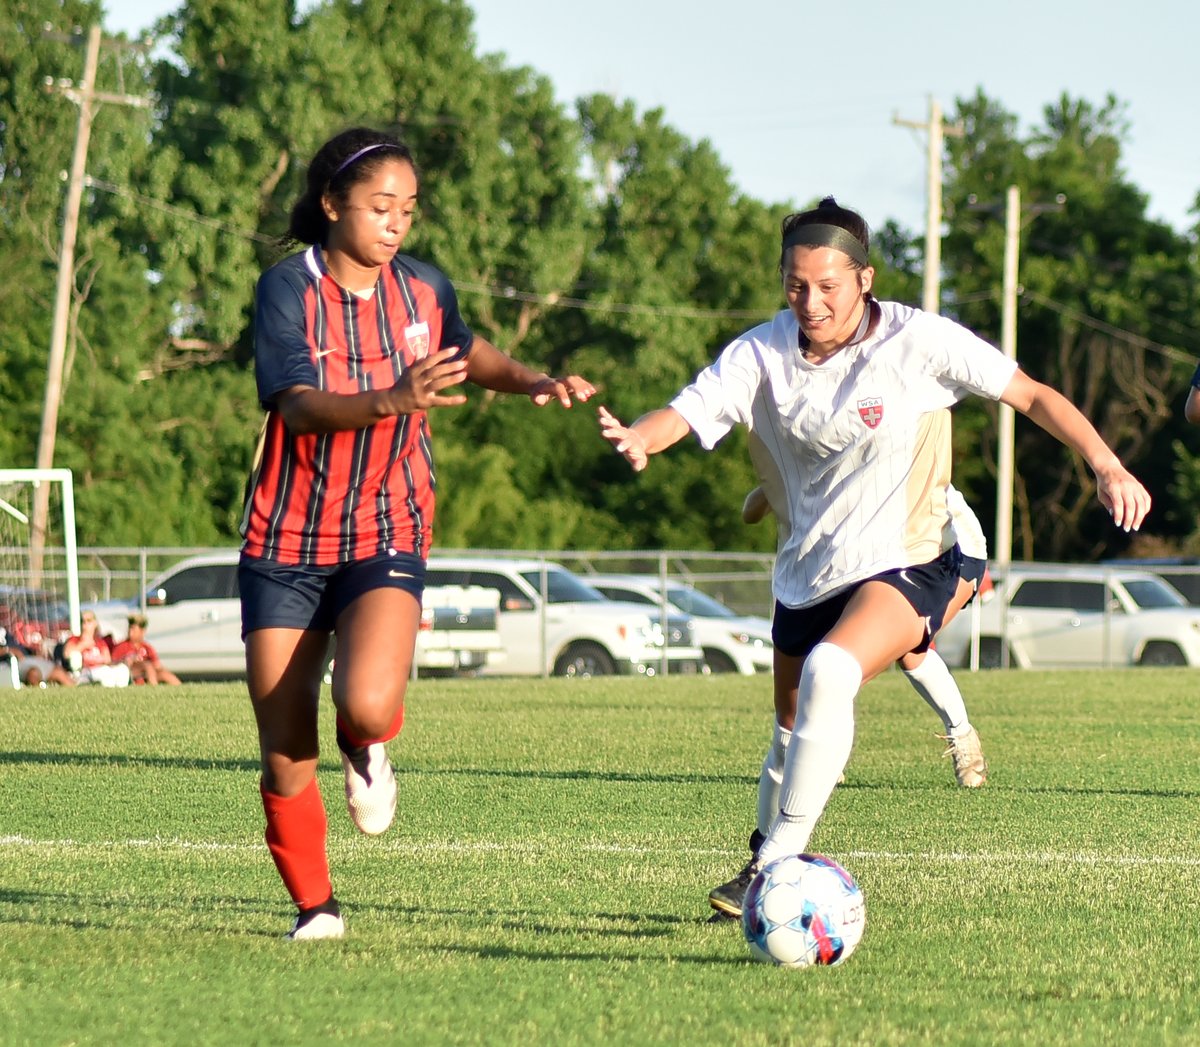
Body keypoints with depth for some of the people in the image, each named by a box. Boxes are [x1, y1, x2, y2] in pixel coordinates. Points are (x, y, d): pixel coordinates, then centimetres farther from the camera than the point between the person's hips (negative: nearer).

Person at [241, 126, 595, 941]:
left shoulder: (423, 290, 2)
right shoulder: (289, 289, -10)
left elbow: (468, 355, 24)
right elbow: (301, 407, -24)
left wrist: (536, 383, 4)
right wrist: (391, 401, -42)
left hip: (386, 538, 1)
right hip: (286, 544, -1)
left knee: (368, 704, -28)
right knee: (286, 759, 0)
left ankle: (367, 748, 9)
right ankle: (315, 906, 23)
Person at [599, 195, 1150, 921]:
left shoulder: (918, 342, -14)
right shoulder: (764, 352, -7)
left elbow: (1032, 395, -8)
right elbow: (689, 412, -18)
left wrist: (1107, 466, -16)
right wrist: (639, 437, -41)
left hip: (908, 563, -5)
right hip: (807, 574, 5)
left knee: (830, 672, -32)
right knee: (795, 722, 19)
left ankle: (780, 861, -26)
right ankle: (767, 858, 45)